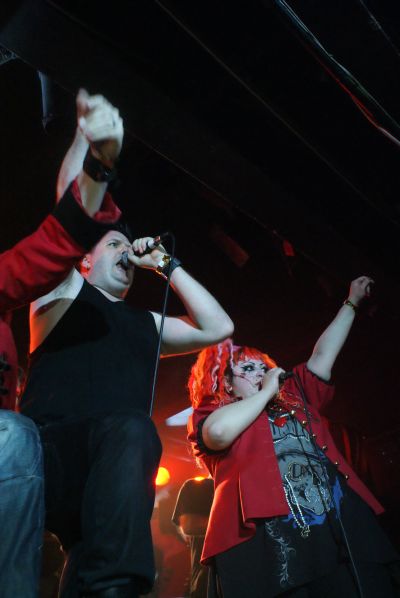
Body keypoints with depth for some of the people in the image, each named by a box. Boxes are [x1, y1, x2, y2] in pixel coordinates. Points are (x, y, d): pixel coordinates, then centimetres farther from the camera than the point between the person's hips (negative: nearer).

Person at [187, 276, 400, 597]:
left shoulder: (295, 397, 28)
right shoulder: (208, 414, 11)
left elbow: (324, 354, 32)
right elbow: (219, 432, -13)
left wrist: (351, 303, 37)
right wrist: (266, 391, 2)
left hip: (344, 532, 5)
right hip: (266, 542, -5)